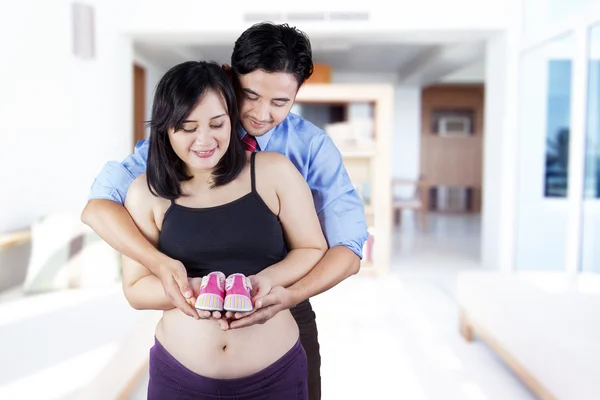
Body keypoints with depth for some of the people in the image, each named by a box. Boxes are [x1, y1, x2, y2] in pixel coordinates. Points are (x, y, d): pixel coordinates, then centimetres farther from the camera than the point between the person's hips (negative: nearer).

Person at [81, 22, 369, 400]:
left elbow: (348, 247, -20)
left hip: (282, 310, 1)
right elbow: (98, 206, -20)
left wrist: (290, 295, -38)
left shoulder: (312, 146, -14)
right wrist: (160, 263, -37)